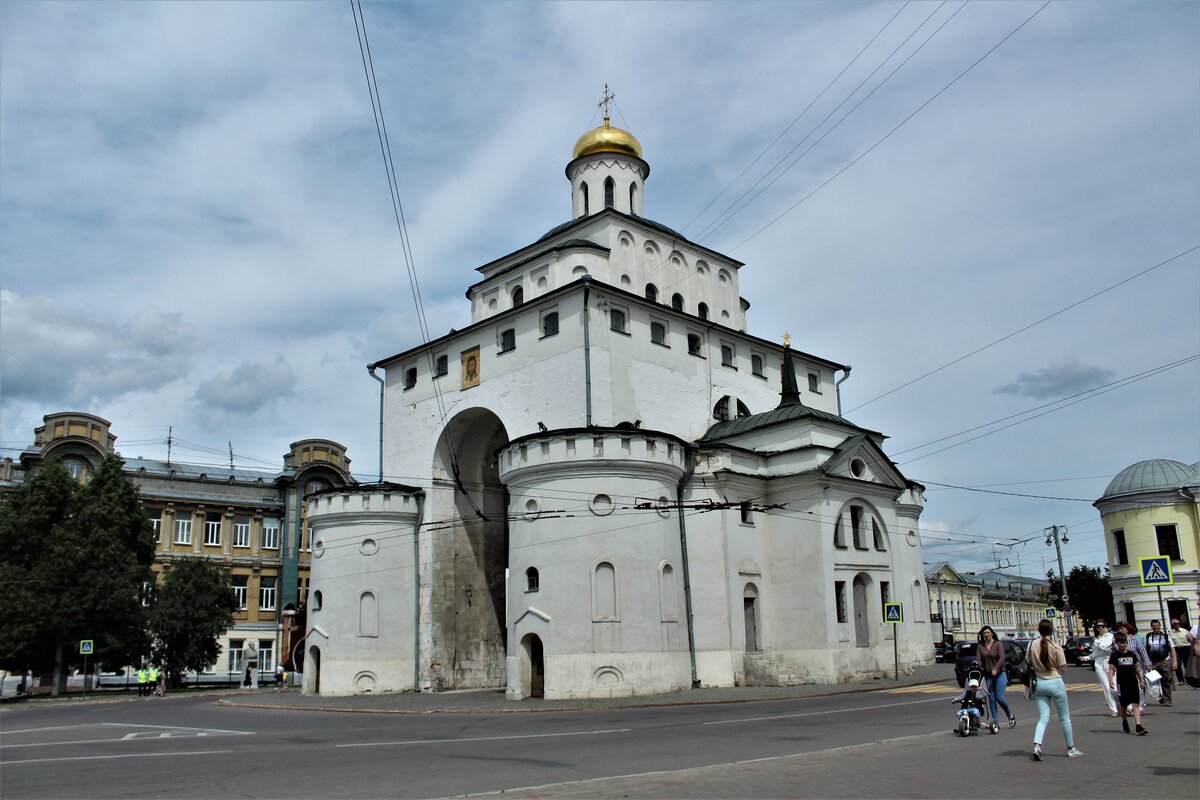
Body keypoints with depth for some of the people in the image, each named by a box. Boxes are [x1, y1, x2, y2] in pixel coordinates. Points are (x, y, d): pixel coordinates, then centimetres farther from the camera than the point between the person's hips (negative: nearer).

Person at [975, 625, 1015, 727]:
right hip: (987, 676, 4)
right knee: (991, 699, 2)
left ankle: (1010, 716, 18)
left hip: (999, 675, -3)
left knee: (999, 698, -7)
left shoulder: (998, 644, -3)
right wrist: (977, 668, -23)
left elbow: (1001, 659, -14)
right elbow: (978, 660, -2)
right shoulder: (980, 647, 7)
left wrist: (995, 669, -29)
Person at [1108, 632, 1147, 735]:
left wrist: (1141, 680, 17)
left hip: (1133, 682, 2)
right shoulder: (1115, 655, -3)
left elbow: (1137, 668, 16)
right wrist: (1111, 680, -20)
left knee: (1136, 704, -7)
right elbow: (1111, 669, -6)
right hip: (1122, 683, -2)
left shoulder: (1131, 654, 7)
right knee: (1124, 705, 10)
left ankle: (1138, 726, -13)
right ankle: (1124, 723, 31)